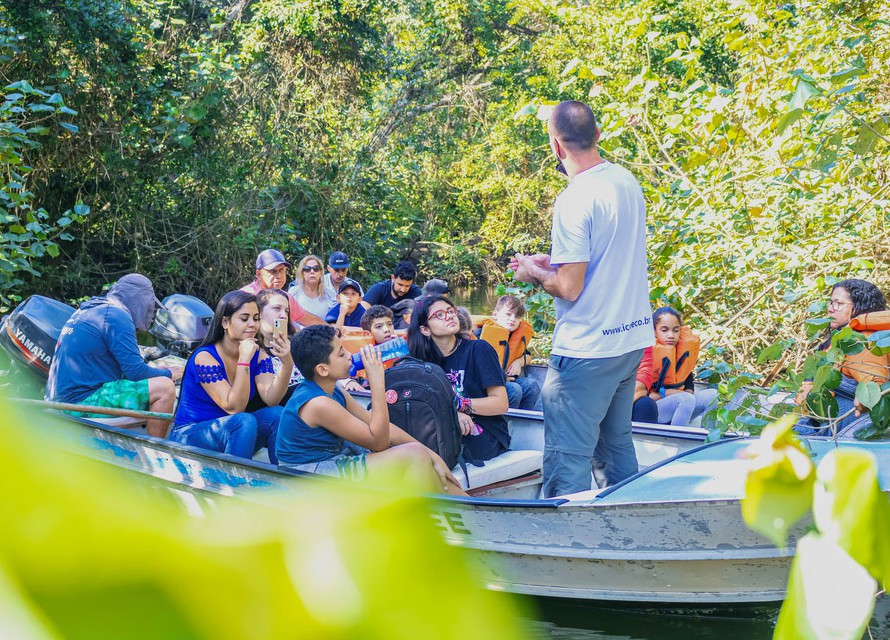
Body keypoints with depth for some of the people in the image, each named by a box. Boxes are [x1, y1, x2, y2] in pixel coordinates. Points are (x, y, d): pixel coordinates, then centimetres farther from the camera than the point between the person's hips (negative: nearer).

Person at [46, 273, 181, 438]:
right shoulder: (117, 315, -10)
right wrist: (168, 374, 4)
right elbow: (135, 371, -14)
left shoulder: (87, 311, 20)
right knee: (165, 388, -16)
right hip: (84, 401, -10)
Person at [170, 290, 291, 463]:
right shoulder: (205, 357, -17)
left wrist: (287, 364, -31)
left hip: (231, 432, 6)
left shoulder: (258, 355, 0)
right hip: (189, 437, -6)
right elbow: (233, 408, -24)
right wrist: (244, 361, -30)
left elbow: (271, 399, -16)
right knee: (245, 422, -31)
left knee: (277, 414, -19)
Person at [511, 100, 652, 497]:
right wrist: (553, 263, 18)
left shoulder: (575, 200, -19)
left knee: (567, 460, -3)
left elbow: (569, 287, -19)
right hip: (632, 337, 9)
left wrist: (534, 273, -1)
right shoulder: (627, 182, 7)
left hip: (587, 351, -9)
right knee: (618, 445, 20)